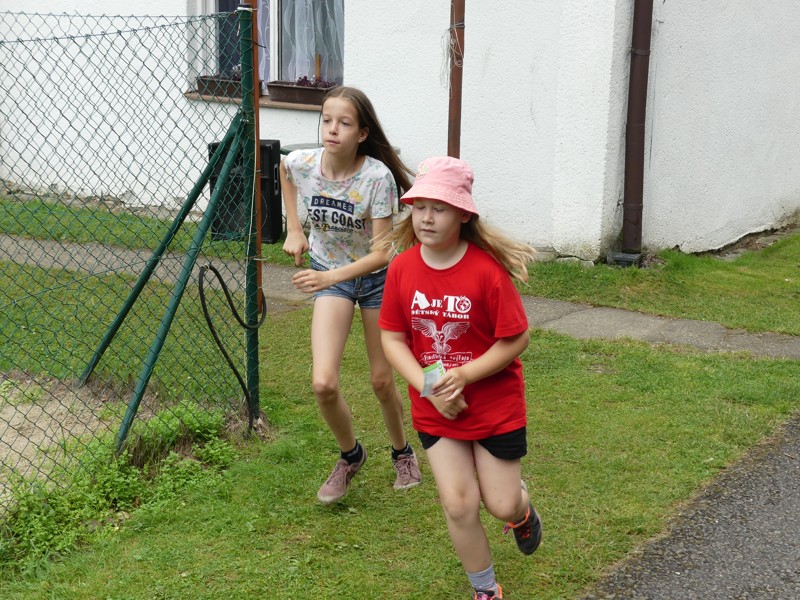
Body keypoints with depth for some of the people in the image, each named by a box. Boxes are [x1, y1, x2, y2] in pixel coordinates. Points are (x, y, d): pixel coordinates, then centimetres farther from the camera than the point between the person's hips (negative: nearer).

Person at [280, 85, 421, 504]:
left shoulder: (377, 176, -29)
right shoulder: (300, 163, -19)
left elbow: (381, 253, -26)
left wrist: (330, 277, -38)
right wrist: (294, 230, 4)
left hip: (376, 277, -2)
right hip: (329, 273, 2)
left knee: (381, 381, 8)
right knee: (323, 384, -13)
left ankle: (402, 453, 39)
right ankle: (350, 456, 16)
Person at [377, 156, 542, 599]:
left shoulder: (486, 269, -20)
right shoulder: (402, 267, -9)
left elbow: (515, 340, -16)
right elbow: (392, 338, -4)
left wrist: (462, 376, -24)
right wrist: (428, 387, -18)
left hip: (495, 406, -2)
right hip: (435, 409, 3)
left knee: (501, 505, 8)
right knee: (458, 505, 1)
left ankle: (522, 507, 47)